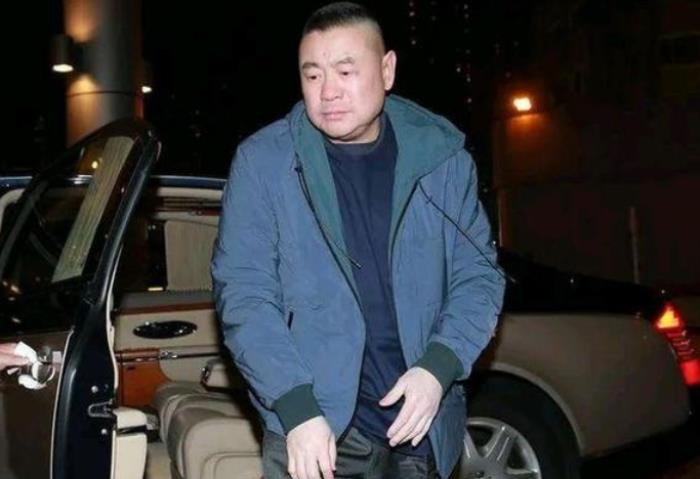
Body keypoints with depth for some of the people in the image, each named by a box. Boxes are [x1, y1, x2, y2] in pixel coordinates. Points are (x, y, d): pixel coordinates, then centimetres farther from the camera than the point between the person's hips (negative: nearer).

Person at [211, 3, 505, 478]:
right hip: (316, 426, -2)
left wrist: (439, 367, -11)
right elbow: (243, 292, -8)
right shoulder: (263, 161, -6)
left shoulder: (442, 156, 0)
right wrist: (297, 408, -18)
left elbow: (478, 273, 4)